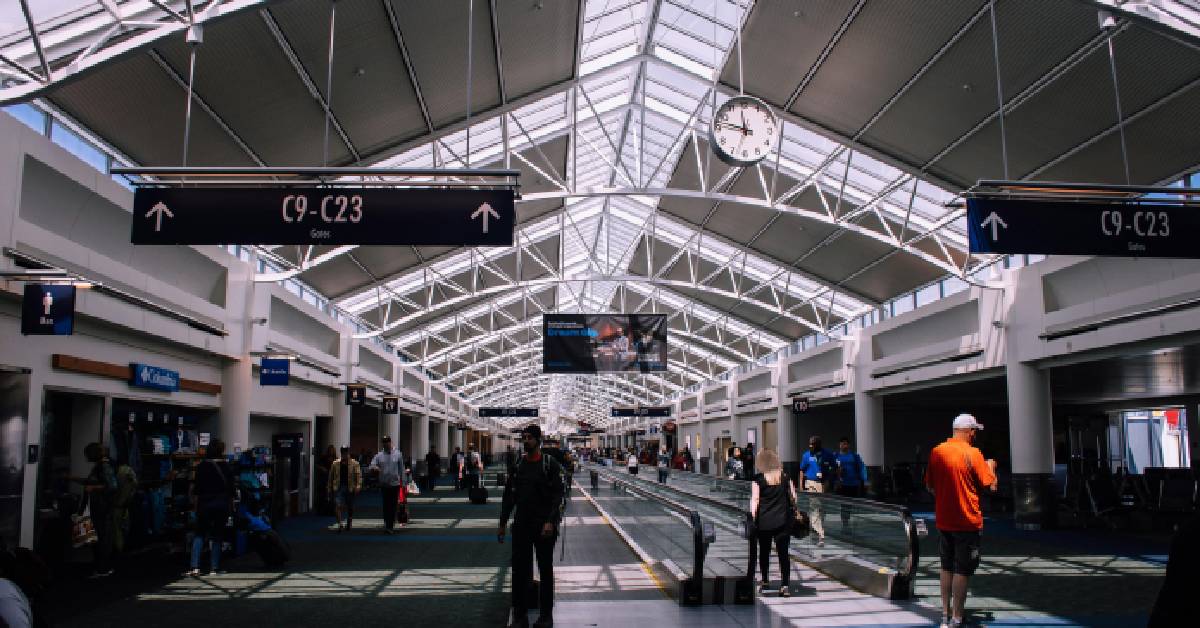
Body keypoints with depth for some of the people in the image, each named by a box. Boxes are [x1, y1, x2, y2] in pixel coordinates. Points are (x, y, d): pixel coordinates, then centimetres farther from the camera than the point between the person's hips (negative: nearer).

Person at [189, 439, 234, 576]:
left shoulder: (202, 466, -4)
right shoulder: (227, 467, 0)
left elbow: (196, 488, -4)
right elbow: (231, 489, 4)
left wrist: (195, 504, 3)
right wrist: (231, 506, 12)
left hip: (205, 504, -1)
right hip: (223, 504, 1)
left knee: (199, 535, 7)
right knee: (217, 536, 8)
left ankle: (195, 567, -6)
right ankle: (214, 568, 6)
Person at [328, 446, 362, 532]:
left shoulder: (355, 464, 0)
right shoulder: (335, 464, 6)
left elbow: (359, 475, -9)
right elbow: (331, 477, 12)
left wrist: (358, 486, -24)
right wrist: (330, 490, 11)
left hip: (350, 489, 0)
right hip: (338, 488, 0)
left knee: (350, 508, 11)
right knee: (337, 506, -16)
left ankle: (349, 523, 29)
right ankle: (340, 524, -18)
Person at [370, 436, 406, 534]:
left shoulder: (398, 454, 0)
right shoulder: (379, 455, 1)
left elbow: (401, 468, 4)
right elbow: (372, 465, -6)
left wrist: (402, 481, 4)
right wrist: (375, 467, -30)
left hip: (395, 483, -1)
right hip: (384, 484, 1)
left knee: (393, 505, -3)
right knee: (386, 505, 7)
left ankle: (389, 526, 2)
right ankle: (387, 524, 23)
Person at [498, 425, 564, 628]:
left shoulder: (550, 464, -6)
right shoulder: (518, 465, 7)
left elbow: (558, 495, -11)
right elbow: (509, 495, 12)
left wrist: (551, 522, -20)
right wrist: (503, 523, 9)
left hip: (544, 526, -4)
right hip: (521, 525, 4)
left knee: (546, 571, 7)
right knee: (519, 570, 5)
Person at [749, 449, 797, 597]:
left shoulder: (758, 479, -5)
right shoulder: (785, 477, 4)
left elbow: (755, 499, -10)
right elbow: (793, 496, 6)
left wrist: (753, 517, -8)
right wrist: (793, 510, 20)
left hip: (764, 521, -1)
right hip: (783, 521, 1)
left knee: (764, 552, 15)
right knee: (783, 553, 1)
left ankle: (765, 581, 25)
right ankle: (785, 585, -6)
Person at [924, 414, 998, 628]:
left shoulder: (936, 452, 2)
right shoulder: (972, 454, -13)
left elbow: (930, 486, 9)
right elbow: (991, 486, -9)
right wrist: (990, 466, 8)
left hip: (942, 521, 5)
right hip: (967, 522, -5)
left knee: (946, 568, 17)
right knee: (962, 570, 1)